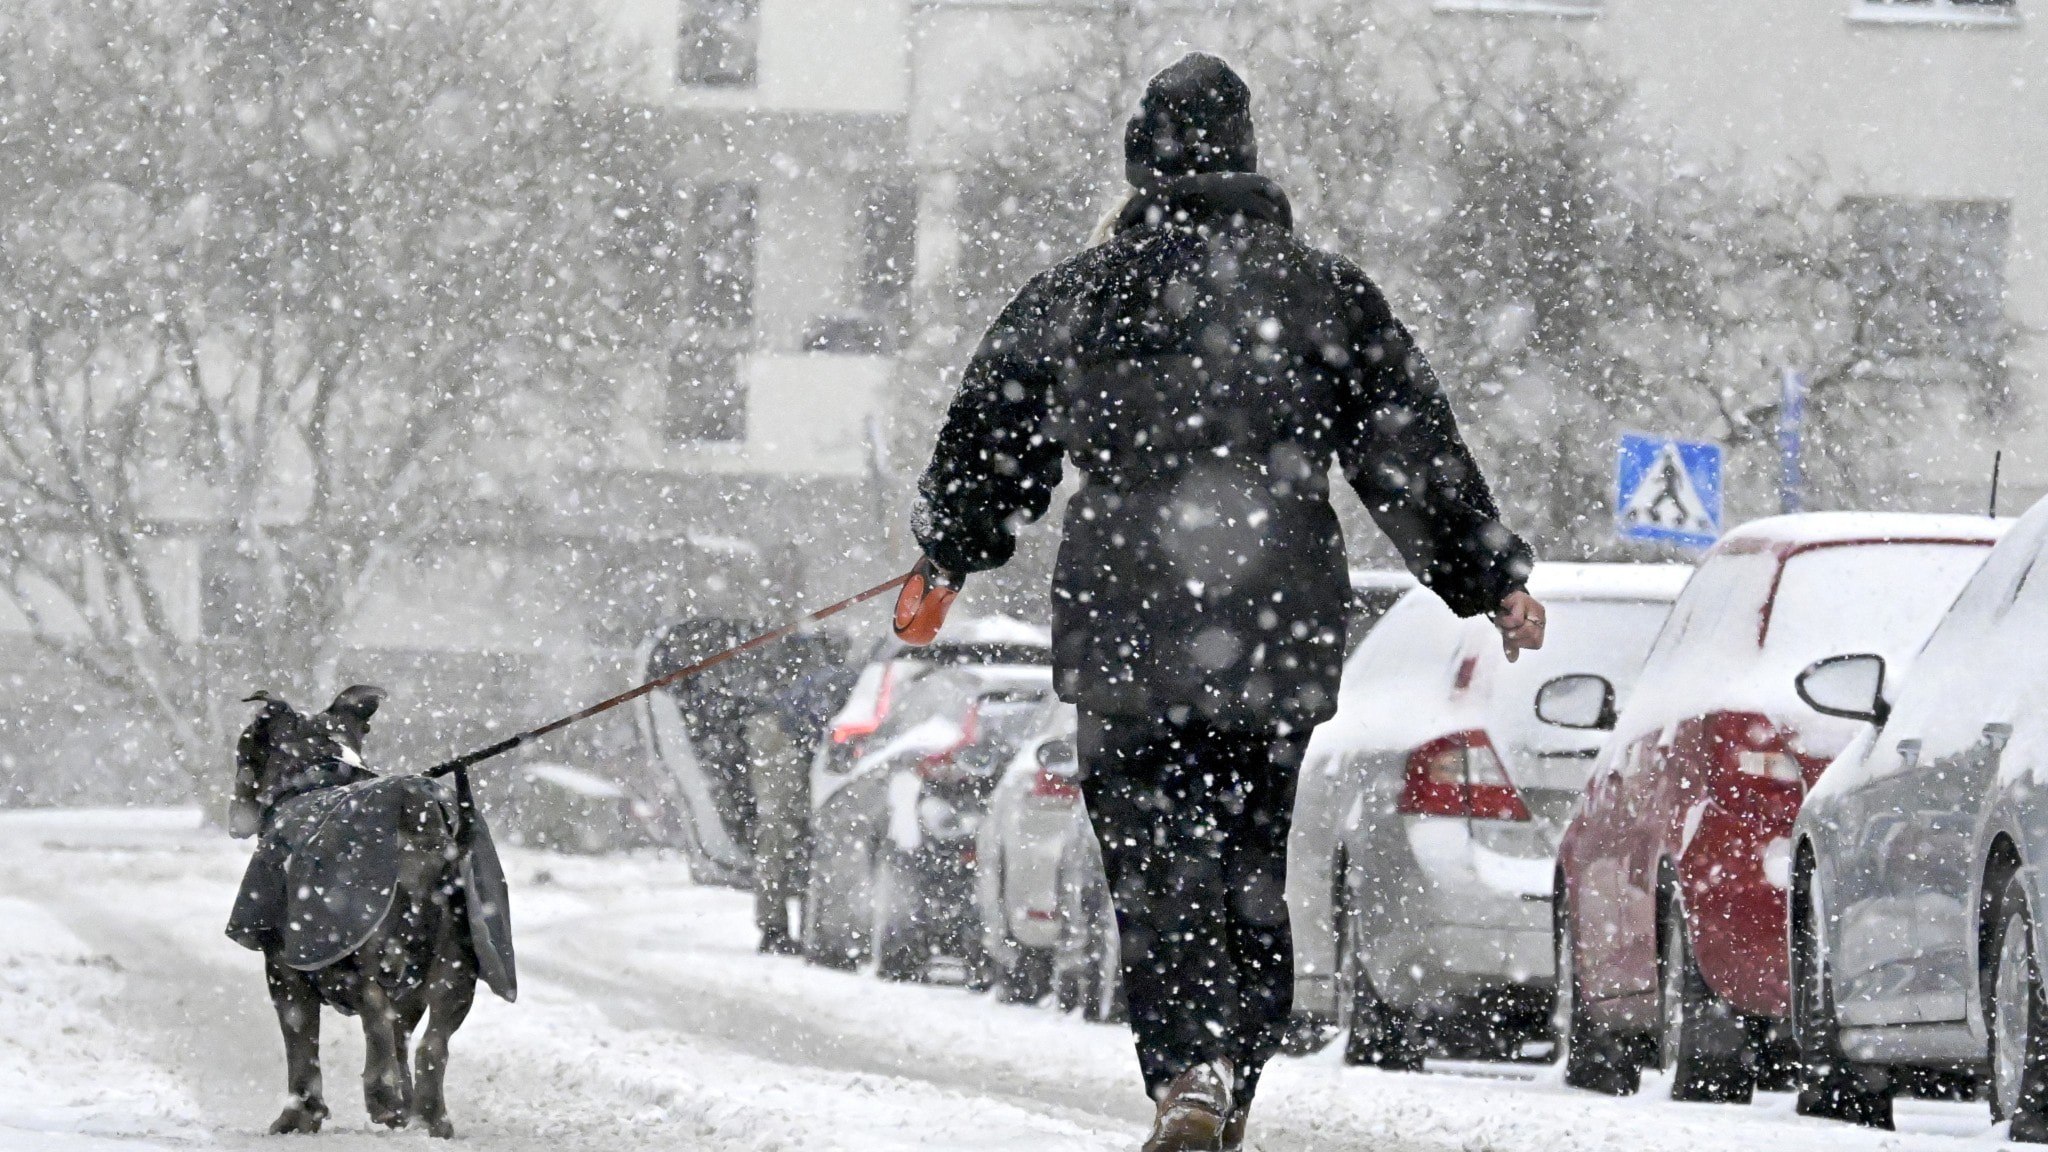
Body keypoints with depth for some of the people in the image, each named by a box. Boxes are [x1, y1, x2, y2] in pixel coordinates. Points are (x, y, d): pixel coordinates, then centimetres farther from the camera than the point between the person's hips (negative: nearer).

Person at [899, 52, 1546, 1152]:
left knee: (1157, 869, -2)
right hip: (1278, 636, 1)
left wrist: (944, 560, 31)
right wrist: (1493, 582, 14)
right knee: (1249, 863, 13)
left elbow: (985, 443, 14)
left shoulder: (1072, 298, 4)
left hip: (1123, 629, -1)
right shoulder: (1328, 295, 3)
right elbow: (1413, 454, 5)